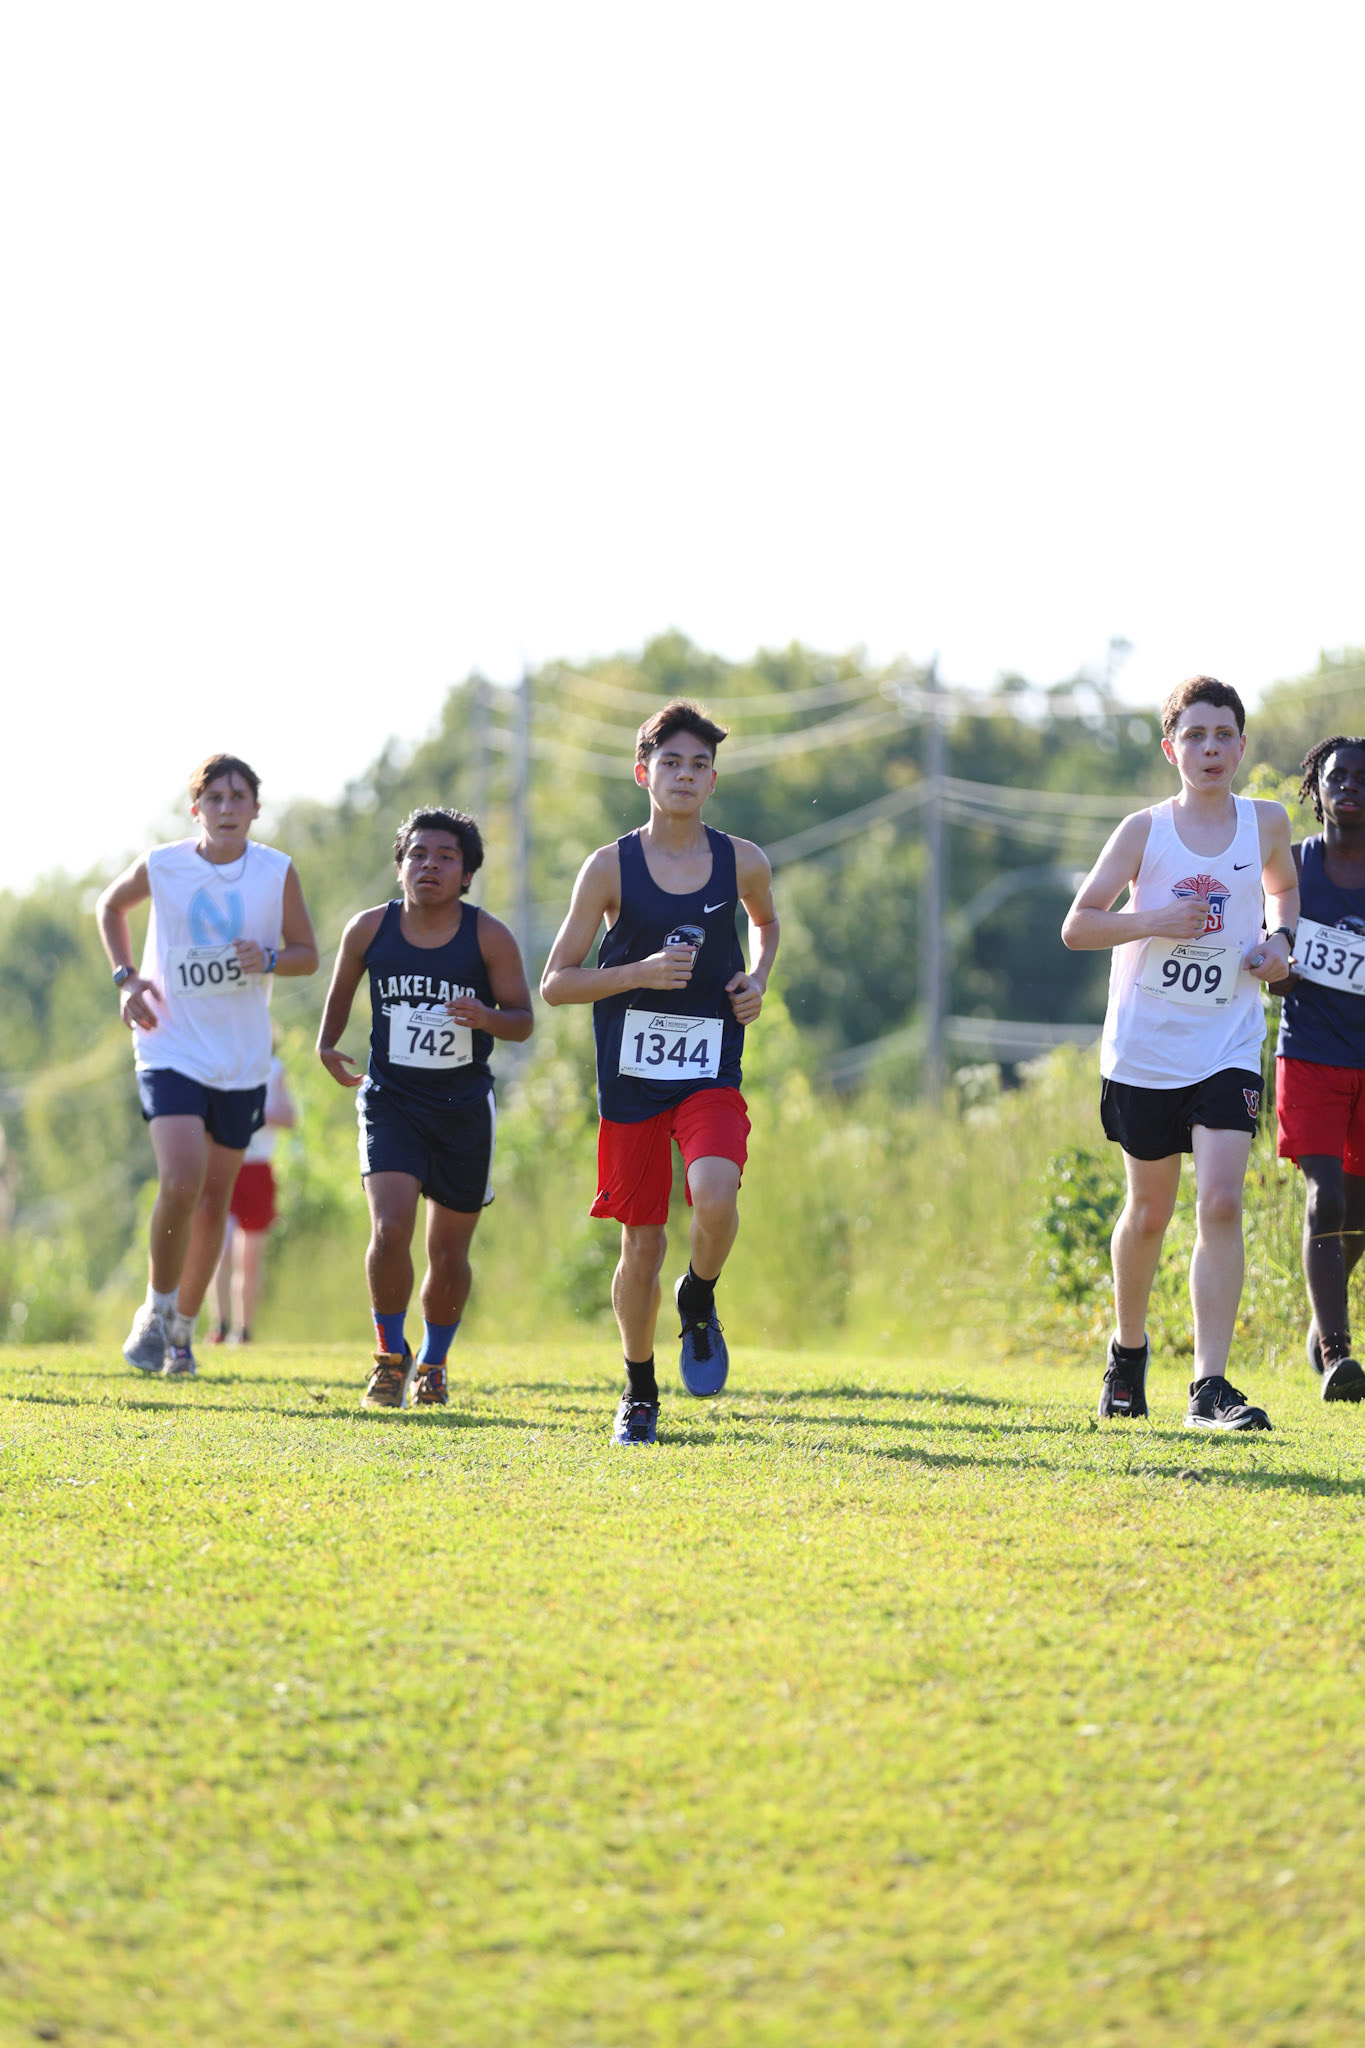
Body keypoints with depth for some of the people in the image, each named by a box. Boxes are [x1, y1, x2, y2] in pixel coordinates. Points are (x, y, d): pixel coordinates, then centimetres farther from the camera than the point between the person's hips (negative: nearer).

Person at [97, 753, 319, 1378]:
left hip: (242, 1062, 2)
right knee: (180, 1183, -20)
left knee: (214, 1198, 9)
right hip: (172, 1051, -2)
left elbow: (308, 954, 5)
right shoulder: (161, 867, -5)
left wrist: (268, 959, -17)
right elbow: (111, 906, 15)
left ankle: (183, 1327, 27)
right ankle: (156, 1310, 0)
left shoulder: (277, 872, -4)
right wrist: (126, 978, 1)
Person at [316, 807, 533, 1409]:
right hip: (391, 1099, 0)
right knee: (389, 1229, -20)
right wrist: (328, 1045, 18)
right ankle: (390, 1355, 1)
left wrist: (487, 1017, -24)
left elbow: (523, 1020, -5)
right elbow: (342, 986, 16)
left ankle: (432, 1363, 32)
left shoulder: (489, 937, -8)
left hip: (465, 1106, 0)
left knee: (449, 1253, 8)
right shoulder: (370, 929, -4)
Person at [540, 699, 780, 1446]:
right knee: (642, 1244, 4)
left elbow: (766, 921, 26)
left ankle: (698, 1302, 6)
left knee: (715, 1197, -26)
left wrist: (758, 980, 6)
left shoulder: (741, 862, 2)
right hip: (631, 1074, 0)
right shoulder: (610, 867, -4)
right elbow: (556, 983, -3)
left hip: (712, 1072, 0)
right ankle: (639, 1391, 25)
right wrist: (641, 972, -17)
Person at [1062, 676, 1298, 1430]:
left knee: (1221, 1203, -16)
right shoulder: (1145, 831, -5)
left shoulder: (1266, 823, 2)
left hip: (1228, 1048, 1)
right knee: (1149, 1213, 11)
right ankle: (1128, 1350, 37)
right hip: (1145, 1049, -1)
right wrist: (1155, 922, -19)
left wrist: (1278, 936, 3)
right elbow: (1077, 926, -3)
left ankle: (1210, 1385, -16)